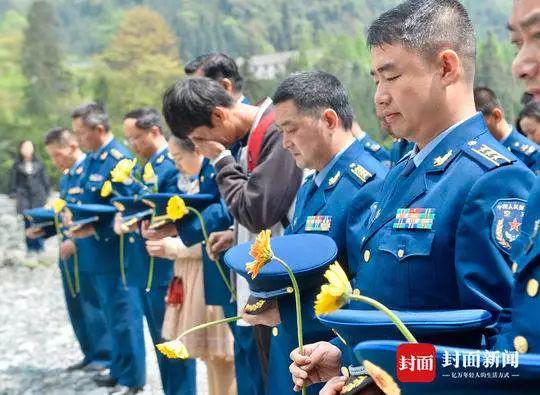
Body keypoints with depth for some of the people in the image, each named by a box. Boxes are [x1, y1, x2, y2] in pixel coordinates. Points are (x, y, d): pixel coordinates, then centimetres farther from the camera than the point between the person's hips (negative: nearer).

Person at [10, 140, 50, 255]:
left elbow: (45, 180, 11)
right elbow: (13, 182, 8)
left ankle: (39, 247, 4)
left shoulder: (39, 164, 8)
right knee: (28, 223, -3)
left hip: (38, 196, 0)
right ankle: (31, 248, 4)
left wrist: (46, 193, 6)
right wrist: (13, 194, 0)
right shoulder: (17, 166, 6)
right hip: (24, 198, 0)